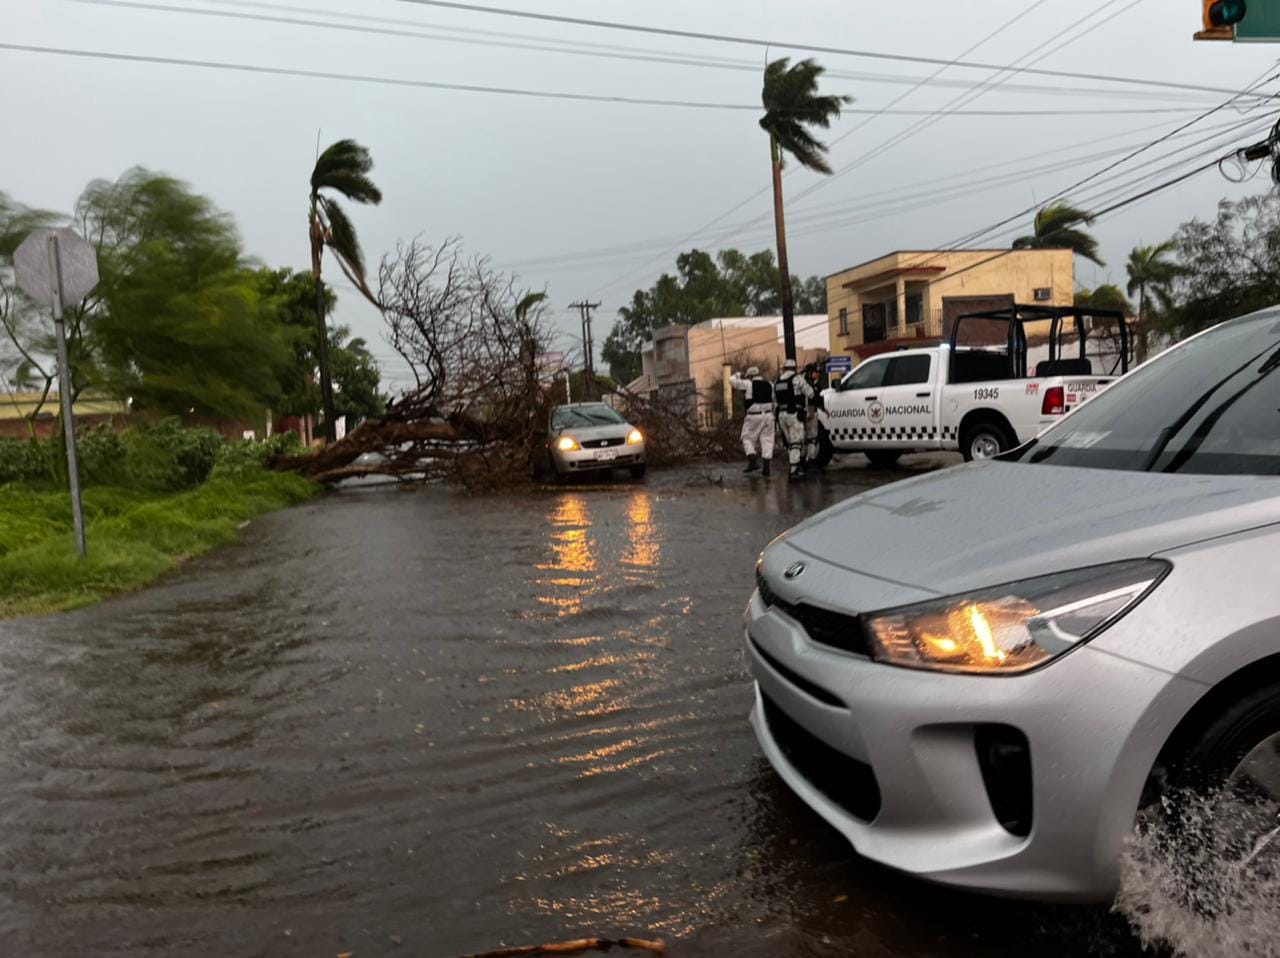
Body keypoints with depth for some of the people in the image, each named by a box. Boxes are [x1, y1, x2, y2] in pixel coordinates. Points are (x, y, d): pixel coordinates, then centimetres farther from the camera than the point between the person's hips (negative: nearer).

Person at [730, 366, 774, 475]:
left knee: (747, 438, 8)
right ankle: (766, 466, 5)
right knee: (766, 439, 8)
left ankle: (752, 461, -10)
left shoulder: (749, 384, -6)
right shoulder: (769, 385, 9)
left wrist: (738, 375, 18)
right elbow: (774, 400, 14)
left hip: (753, 416, -4)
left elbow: (732, 380, 1)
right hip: (768, 415, 4)